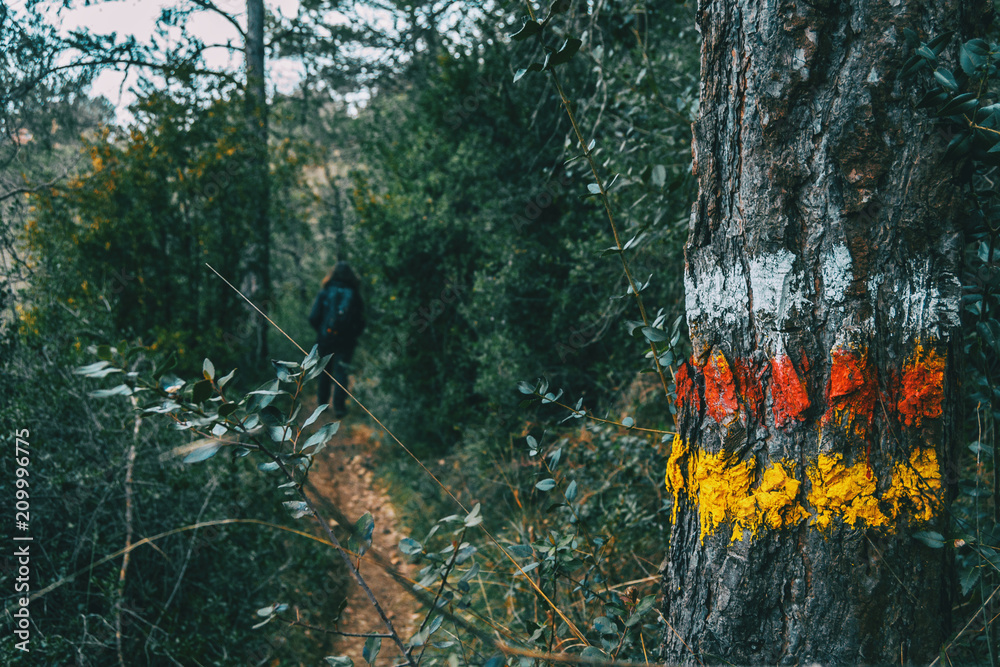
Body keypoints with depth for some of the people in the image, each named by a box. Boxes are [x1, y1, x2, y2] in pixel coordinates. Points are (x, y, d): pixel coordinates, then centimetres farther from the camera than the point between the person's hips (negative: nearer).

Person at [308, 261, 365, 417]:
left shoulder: (324, 292, -2)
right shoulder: (354, 294, 0)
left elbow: (313, 317, -5)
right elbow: (361, 322, 1)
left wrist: (320, 330, 12)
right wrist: (353, 335, 16)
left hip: (325, 338, 1)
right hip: (346, 340, 0)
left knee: (324, 371, 16)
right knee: (340, 373, 2)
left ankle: (322, 403, 25)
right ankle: (339, 407, -4)